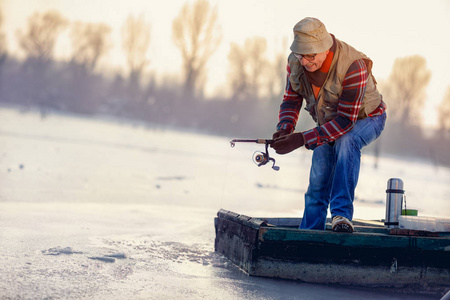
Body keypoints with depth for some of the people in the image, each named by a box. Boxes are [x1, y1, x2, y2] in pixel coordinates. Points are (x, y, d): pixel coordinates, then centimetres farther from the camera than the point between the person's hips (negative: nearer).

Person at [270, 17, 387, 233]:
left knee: (346, 141, -38)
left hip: (366, 119, -5)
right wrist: (284, 130, -26)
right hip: (329, 123, 6)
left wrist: (302, 140, -42)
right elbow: (291, 100, -4)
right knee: (318, 183, -4)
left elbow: (345, 121, -36)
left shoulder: (353, 67, -37)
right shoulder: (296, 62, -18)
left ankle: (342, 214, -39)